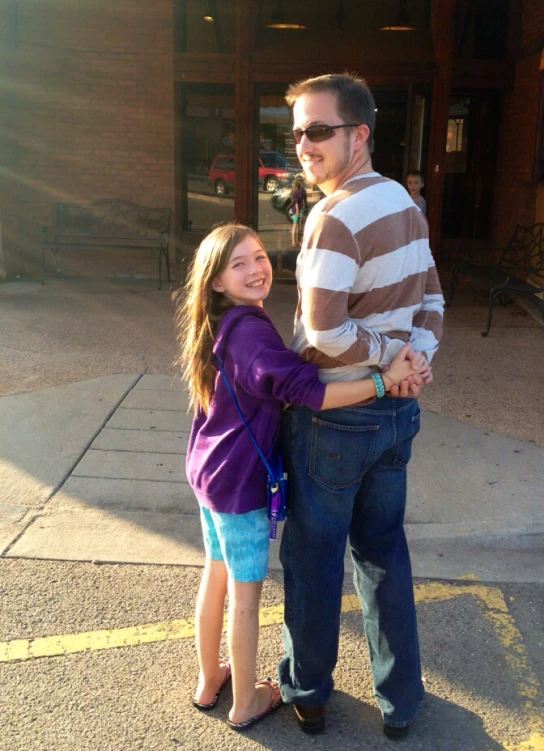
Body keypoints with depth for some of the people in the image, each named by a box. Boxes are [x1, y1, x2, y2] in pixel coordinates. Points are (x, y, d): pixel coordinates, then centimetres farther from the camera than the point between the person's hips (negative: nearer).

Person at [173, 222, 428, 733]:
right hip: (240, 483, -9)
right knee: (246, 591, 9)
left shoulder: (216, 326, 4)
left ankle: (209, 679, 42)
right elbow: (306, 390, -34)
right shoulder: (249, 331, -25)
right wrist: (385, 380, -32)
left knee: (216, 573, 23)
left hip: (207, 471, 9)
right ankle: (246, 703, 29)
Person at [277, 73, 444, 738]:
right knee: (383, 550, 20)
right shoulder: (404, 202, 6)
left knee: (313, 558, 12)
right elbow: (431, 299, 10)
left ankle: (306, 690, 34)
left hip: (333, 416, -8)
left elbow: (324, 332, -26)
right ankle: (400, 700, 35)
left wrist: (390, 353, -11)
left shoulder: (334, 216, -21)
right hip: (397, 411, 8)